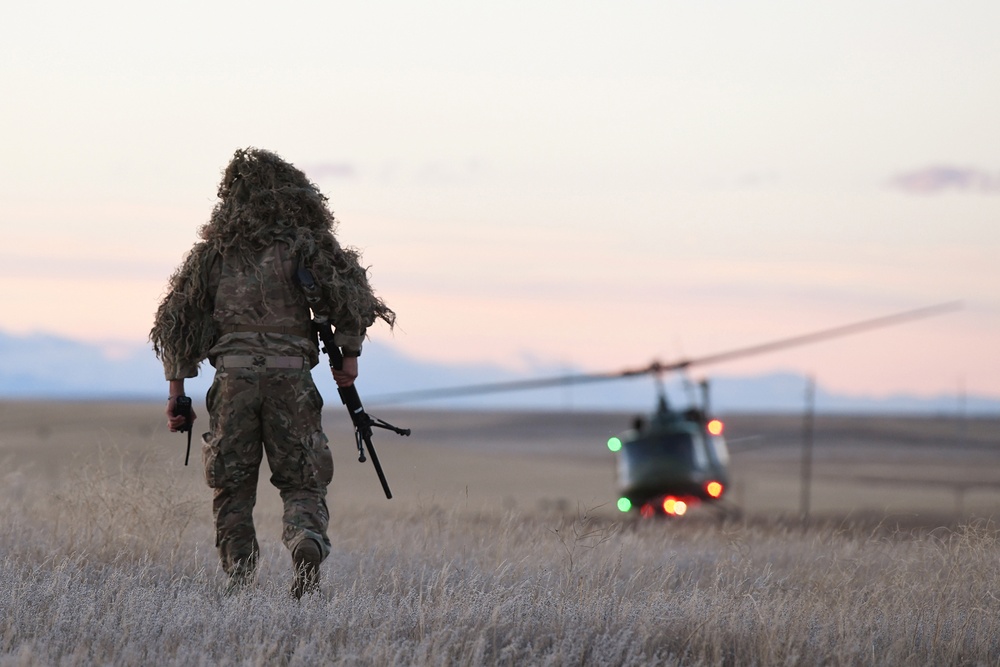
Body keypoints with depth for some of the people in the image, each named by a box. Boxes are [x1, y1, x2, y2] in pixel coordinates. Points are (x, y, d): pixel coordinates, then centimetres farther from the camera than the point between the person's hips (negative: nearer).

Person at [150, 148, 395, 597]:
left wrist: (176, 388, 15)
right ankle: (307, 541, -24)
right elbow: (346, 291, -7)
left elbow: (181, 314, 13)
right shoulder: (305, 241, 8)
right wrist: (349, 353, 0)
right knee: (302, 484, 6)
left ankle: (240, 580, -1)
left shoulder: (215, 248, 15)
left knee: (232, 489, 11)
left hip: (233, 379, 1)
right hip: (291, 380, -1)